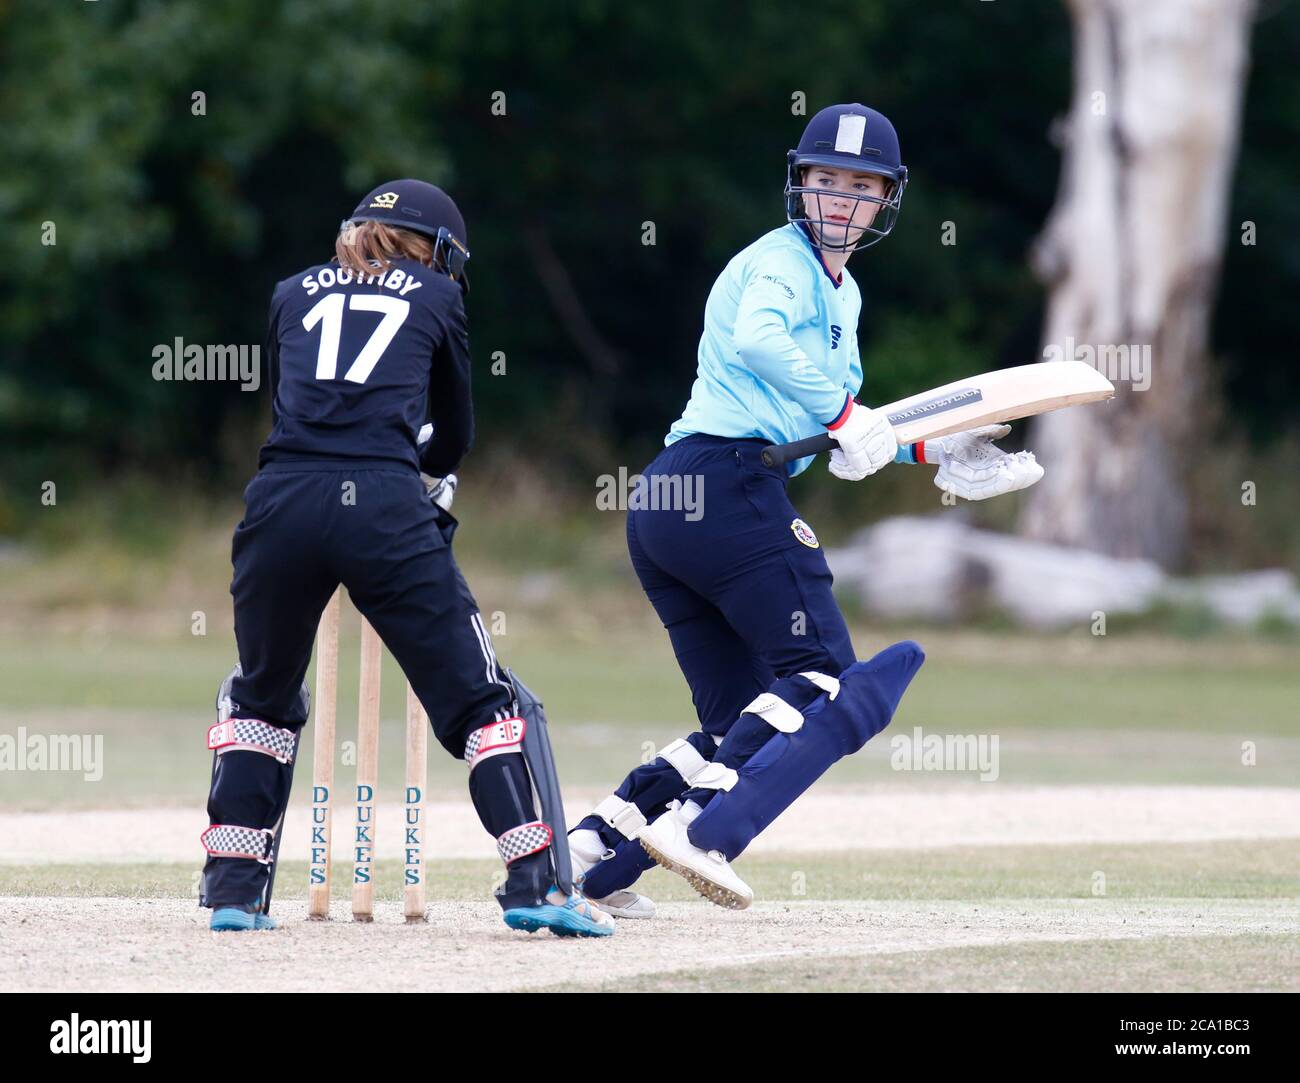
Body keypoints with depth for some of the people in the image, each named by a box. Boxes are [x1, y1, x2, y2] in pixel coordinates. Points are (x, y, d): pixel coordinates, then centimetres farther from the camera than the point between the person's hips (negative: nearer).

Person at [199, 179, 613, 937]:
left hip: (282, 503, 2)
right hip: (387, 509, -2)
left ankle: (234, 890, 17)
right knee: (477, 697, 6)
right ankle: (537, 886, -4)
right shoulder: (436, 296, 19)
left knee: (262, 696, 23)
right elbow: (453, 439, 26)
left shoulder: (295, 294, 24)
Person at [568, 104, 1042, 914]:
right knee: (827, 684, -10)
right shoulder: (782, 262, -3)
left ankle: (592, 853, -1)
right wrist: (845, 415, -22)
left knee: (746, 722, 10)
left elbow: (847, 437, 34)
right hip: (731, 485, -10)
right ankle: (701, 833, -26)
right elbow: (757, 339, -26)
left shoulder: (841, 293, 27)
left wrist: (937, 453, 24)